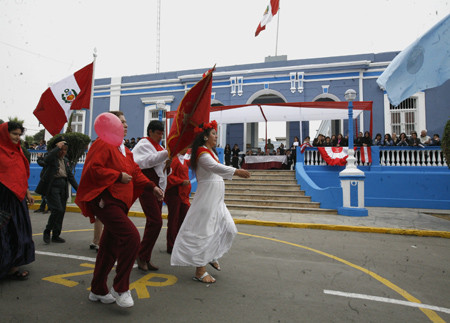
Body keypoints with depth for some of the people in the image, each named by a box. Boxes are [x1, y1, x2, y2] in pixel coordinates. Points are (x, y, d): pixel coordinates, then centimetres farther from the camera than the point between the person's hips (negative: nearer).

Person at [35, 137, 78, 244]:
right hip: (52, 186, -6)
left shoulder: (65, 160, 17)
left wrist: (78, 188, 12)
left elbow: (70, 176, 19)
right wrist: (58, 147, -23)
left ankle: (56, 235, 17)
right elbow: (46, 159, -29)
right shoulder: (51, 157, -2)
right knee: (57, 210, -14)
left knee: (61, 211, 6)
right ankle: (47, 231, 7)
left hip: (63, 187, 6)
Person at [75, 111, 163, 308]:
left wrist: (151, 187, 6)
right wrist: (119, 176, -16)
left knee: (110, 247, 14)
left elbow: (136, 172, 19)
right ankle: (120, 288, -5)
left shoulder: (124, 150, 20)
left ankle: (98, 291, 30)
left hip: (119, 203, 10)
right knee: (131, 237, -21)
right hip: (105, 201, -10)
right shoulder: (103, 144, -8)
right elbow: (94, 168, -19)